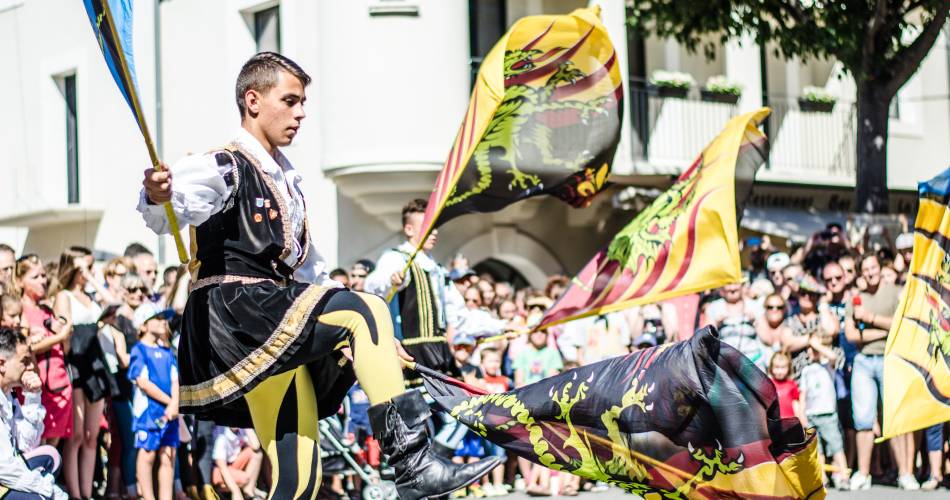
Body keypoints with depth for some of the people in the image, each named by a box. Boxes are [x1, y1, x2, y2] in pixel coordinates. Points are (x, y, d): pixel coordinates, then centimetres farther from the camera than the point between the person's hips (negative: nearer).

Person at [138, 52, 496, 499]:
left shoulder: (286, 180, 27)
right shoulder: (226, 168, -1)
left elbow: (307, 266, 33)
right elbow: (177, 207, -22)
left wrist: (376, 341, 28)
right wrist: (158, 196, -48)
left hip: (278, 329, 9)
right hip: (235, 311, -9)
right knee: (365, 311, -25)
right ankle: (413, 464, -32)